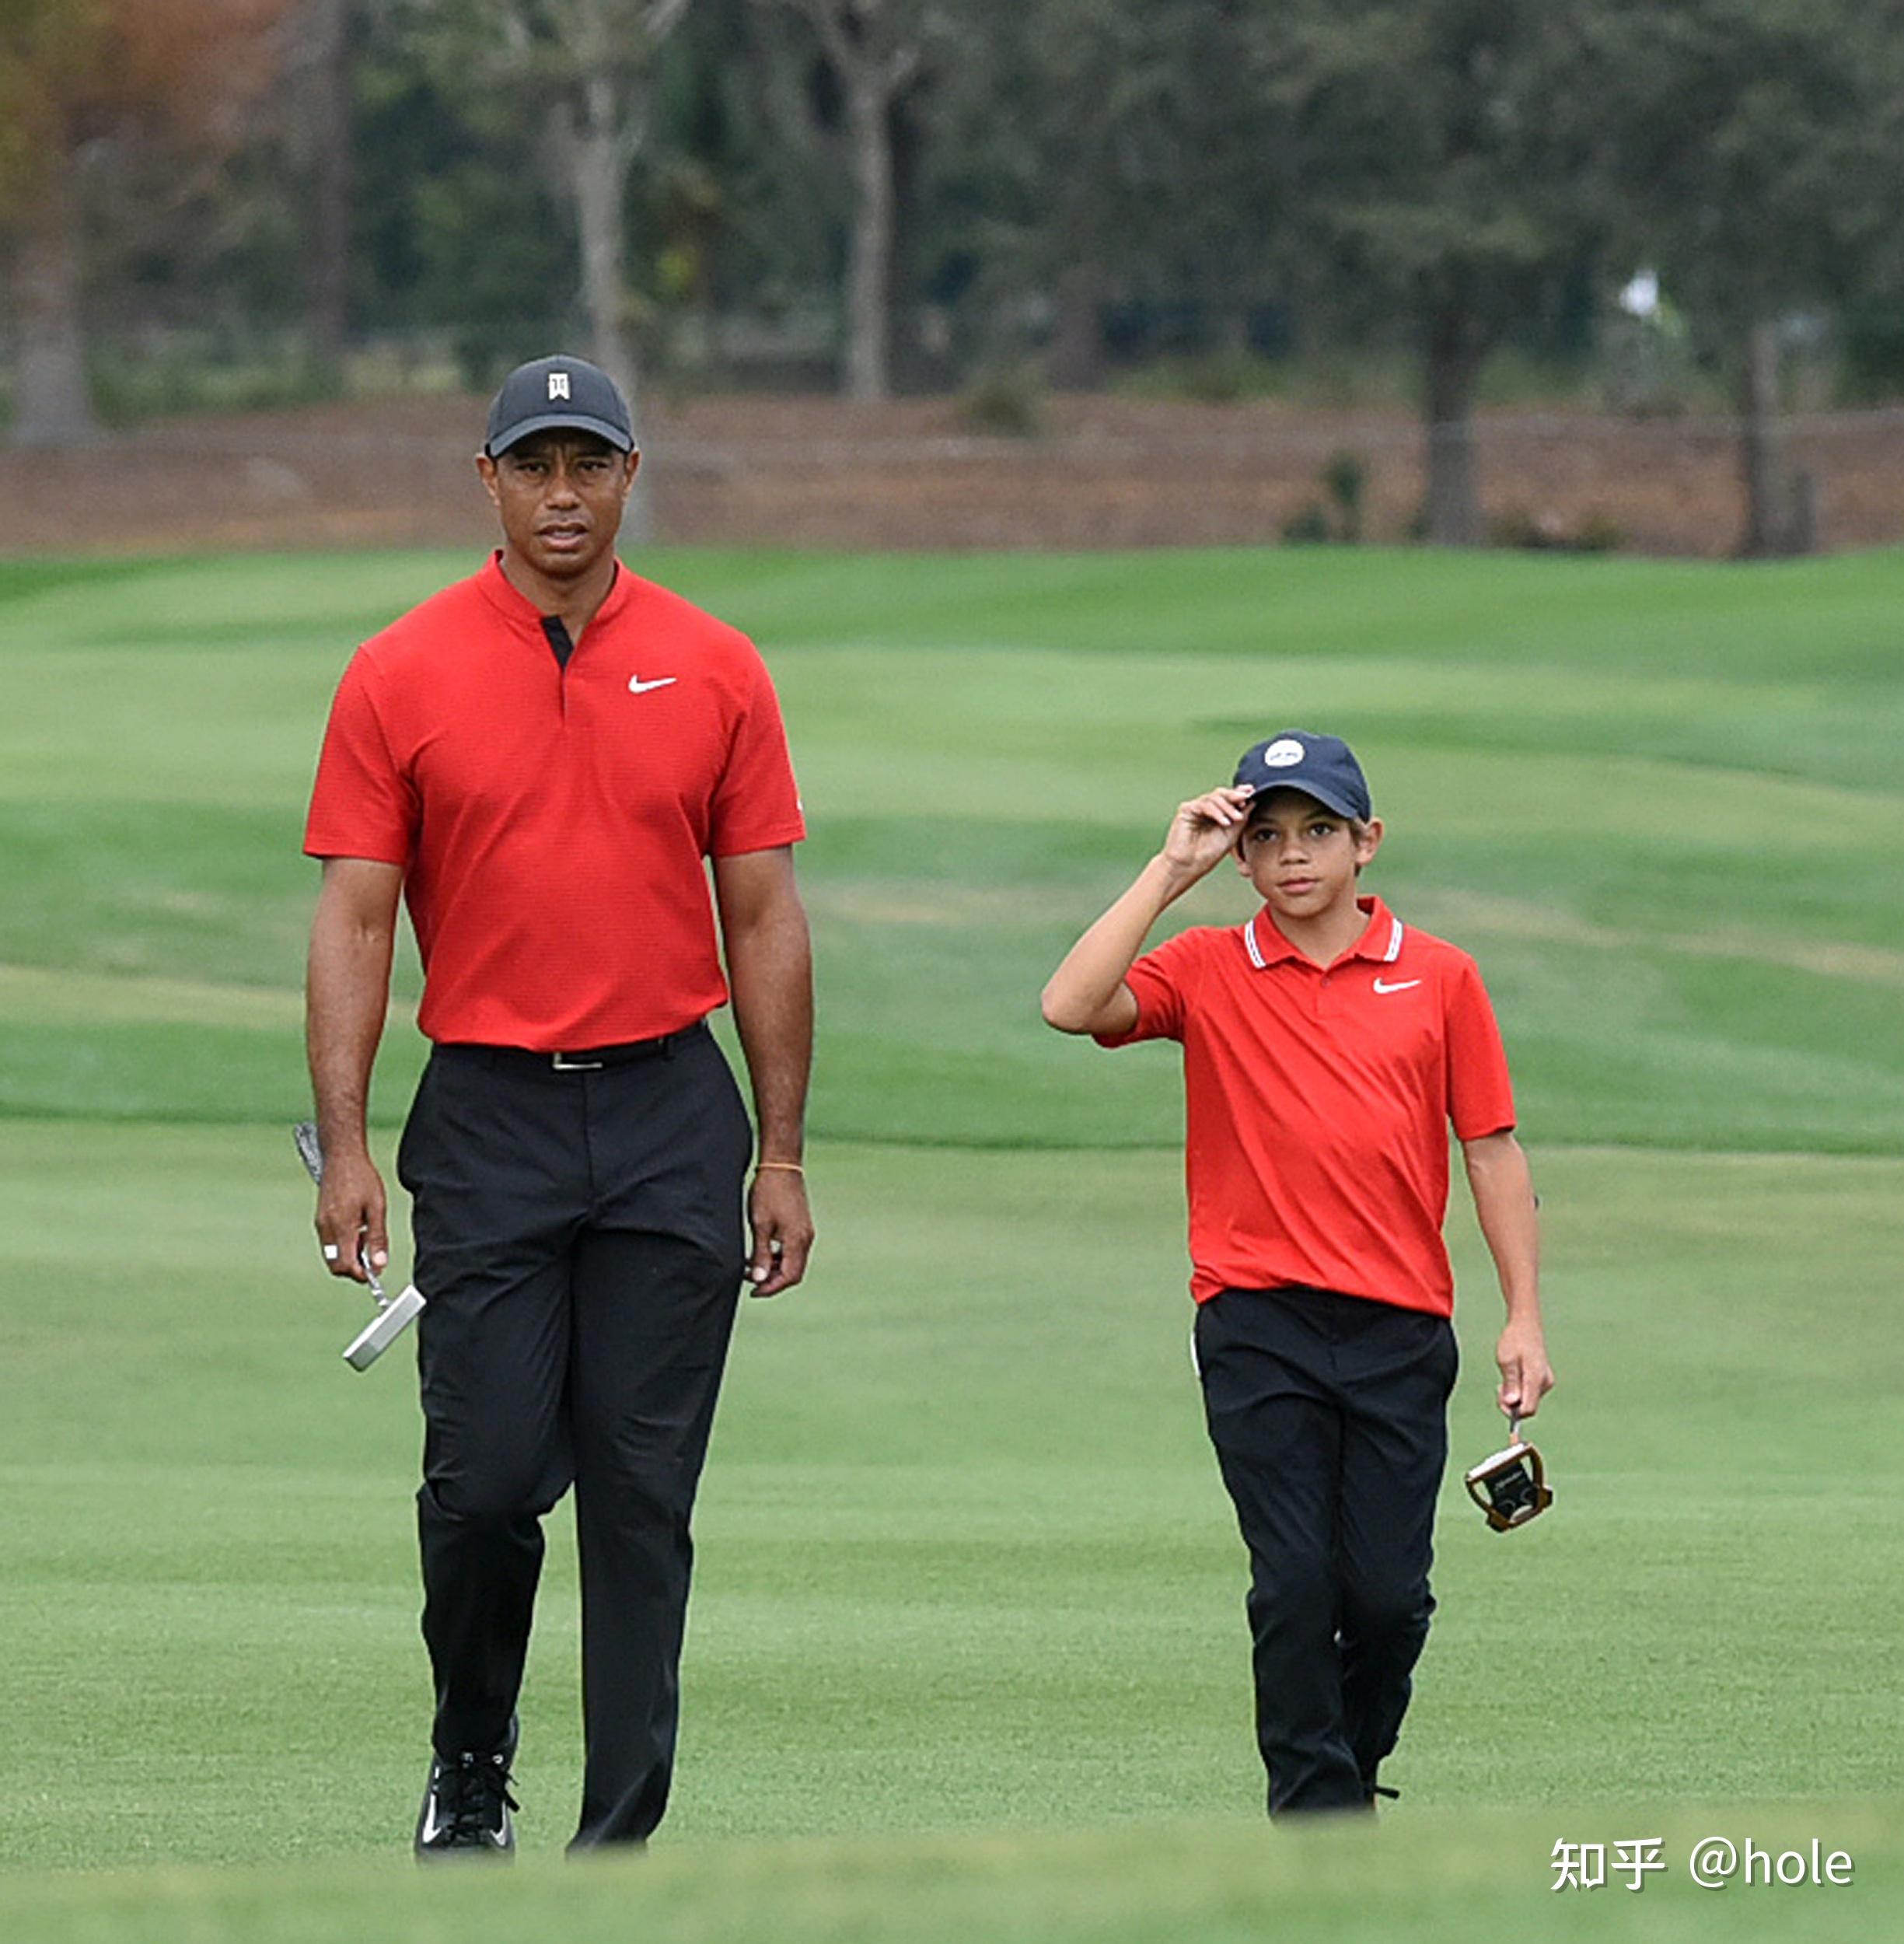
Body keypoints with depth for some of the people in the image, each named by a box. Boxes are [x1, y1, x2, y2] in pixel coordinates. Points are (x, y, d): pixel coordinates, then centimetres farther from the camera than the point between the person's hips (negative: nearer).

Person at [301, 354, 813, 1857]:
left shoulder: (715, 673, 5)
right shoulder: (400, 678, 1)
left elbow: (763, 918, 7)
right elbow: (355, 919, 0)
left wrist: (782, 1156, 4)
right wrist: (344, 1145, -9)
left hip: (671, 1121, 1)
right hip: (490, 1115, -1)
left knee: (644, 1493, 0)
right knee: (487, 1476, -5)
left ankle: (621, 1844, 4)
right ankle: (471, 1764, 20)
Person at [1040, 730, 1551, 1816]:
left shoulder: (1438, 977, 7)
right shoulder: (1208, 972, 6)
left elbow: (1493, 1148, 8)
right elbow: (1072, 1008, -11)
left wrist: (1525, 1317, 2)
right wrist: (1172, 871, -8)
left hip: (1401, 1329, 1)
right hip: (1258, 1328, -1)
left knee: (1388, 1595, -1)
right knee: (1295, 1586, -7)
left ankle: (1354, 1773, 26)